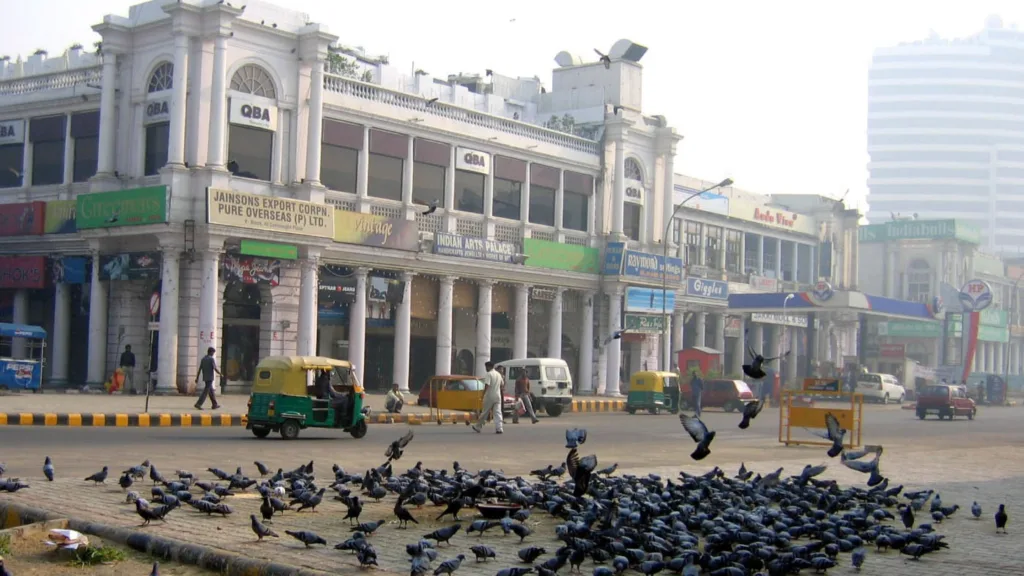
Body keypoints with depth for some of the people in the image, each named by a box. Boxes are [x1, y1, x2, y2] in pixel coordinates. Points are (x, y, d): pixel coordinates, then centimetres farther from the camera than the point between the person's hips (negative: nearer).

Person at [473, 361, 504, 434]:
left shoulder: (488, 374, -11)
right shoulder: (498, 374, 13)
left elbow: (487, 385, -19)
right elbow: (502, 385, 20)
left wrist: (483, 394, -14)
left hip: (489, 396, -6)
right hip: (498, 396, 6)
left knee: (485, 412, 4)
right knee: (497, 412, 0)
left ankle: (478, 427, 17)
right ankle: (498, 428, -11)